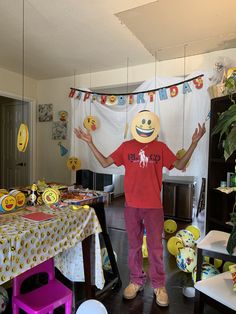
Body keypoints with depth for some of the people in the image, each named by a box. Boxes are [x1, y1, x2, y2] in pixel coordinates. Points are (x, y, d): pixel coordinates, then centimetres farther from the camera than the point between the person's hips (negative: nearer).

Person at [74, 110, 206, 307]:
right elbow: (105, 162, 1)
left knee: (155, 247, 10)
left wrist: (194, 143, -8)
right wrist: (90, 142, -5)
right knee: (134, 245, 15)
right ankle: (136, 281, 35)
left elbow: (180, 165, 0)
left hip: (154, 206, -1)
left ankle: (159, 285, 30)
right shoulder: (126, 146, 1)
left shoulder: (161, 147, 0)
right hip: (132, 206, 1)